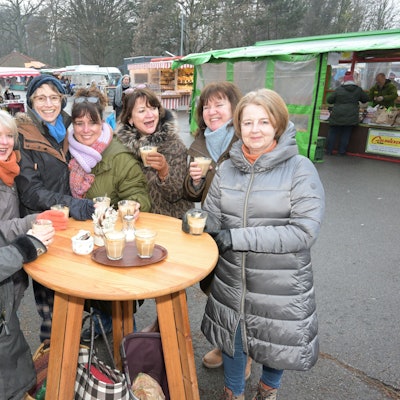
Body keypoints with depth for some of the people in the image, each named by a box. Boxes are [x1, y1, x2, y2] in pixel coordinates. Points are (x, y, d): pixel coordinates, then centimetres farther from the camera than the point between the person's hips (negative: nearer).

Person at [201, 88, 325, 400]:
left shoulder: (300, 169, -14)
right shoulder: (227, 168, -1)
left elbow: (305, 231, -21)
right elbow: (213, 217, 5)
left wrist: (237, 237, -23)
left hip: (281, 283, -3)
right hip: (232, 278, 3)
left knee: (276, 341, 19)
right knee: (232, 337, 20)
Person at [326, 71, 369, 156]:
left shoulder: (339, 89, -1)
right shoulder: (358, 90, 5)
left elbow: (329, 100, 3)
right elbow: (366, 99, 16)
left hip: (337, 116, -1)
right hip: (351, 117, 1)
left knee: (333, 133, 8)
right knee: (346, 134, 7)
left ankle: (329, 150, 10)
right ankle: (342, 151, 10)